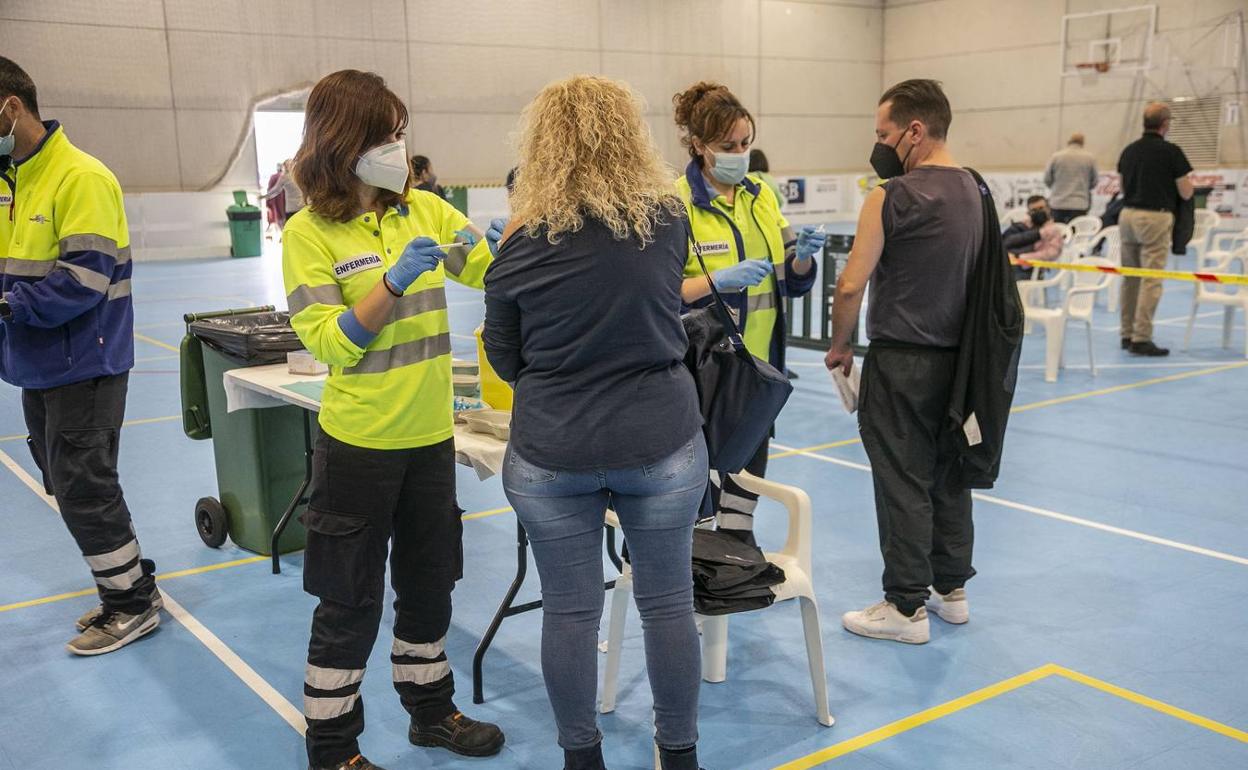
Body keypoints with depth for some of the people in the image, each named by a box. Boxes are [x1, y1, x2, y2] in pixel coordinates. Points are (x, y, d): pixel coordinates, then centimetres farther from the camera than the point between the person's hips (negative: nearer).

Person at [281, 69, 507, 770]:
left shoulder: (425, 208, 4)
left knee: (430, 584, 19)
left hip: (430, 434, 5)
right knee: (350, 601, 6)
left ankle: (432, 710, 38)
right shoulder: (310, 232, -9)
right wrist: (395, 281, -25)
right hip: (360, 442, -5)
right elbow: (329, 342, -14)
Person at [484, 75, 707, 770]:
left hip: (552, 451, -1)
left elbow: (505, 358, 4)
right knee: (669, 604, 13)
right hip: (662, 442, 1)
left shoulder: (524, 242, -6)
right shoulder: (669, 219, -3)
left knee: (570, 610, 12)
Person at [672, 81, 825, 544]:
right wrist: (720, 280, -26)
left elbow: (794, 282, 12)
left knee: (748, 473, 14)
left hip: (759, 366, 6)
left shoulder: (763, 197, 9)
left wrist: (802, 255, -10)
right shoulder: (676, 204, -10)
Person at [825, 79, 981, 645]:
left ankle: (906, 608, 9)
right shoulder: (973, 190, 8)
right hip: (955, 355, 8)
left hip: (901, 360, -8)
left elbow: (852, 285, -16)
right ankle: (951, 588, 28)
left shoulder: (892, 198, -15)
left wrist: (839, 345, -2)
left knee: (902, 482, 0)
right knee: (948, 475, 16)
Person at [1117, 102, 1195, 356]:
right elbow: (1186, 193, -5)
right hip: (1155, 217, -6)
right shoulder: (1171, 151, -9)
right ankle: (1141, 339, -6)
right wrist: (1188, 182, 16)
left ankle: (1128, 335, 18)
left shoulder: (1129, 150, 8)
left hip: (1128, 214, 7)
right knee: (1151, 280, -4)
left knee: (1130, 278, 13)